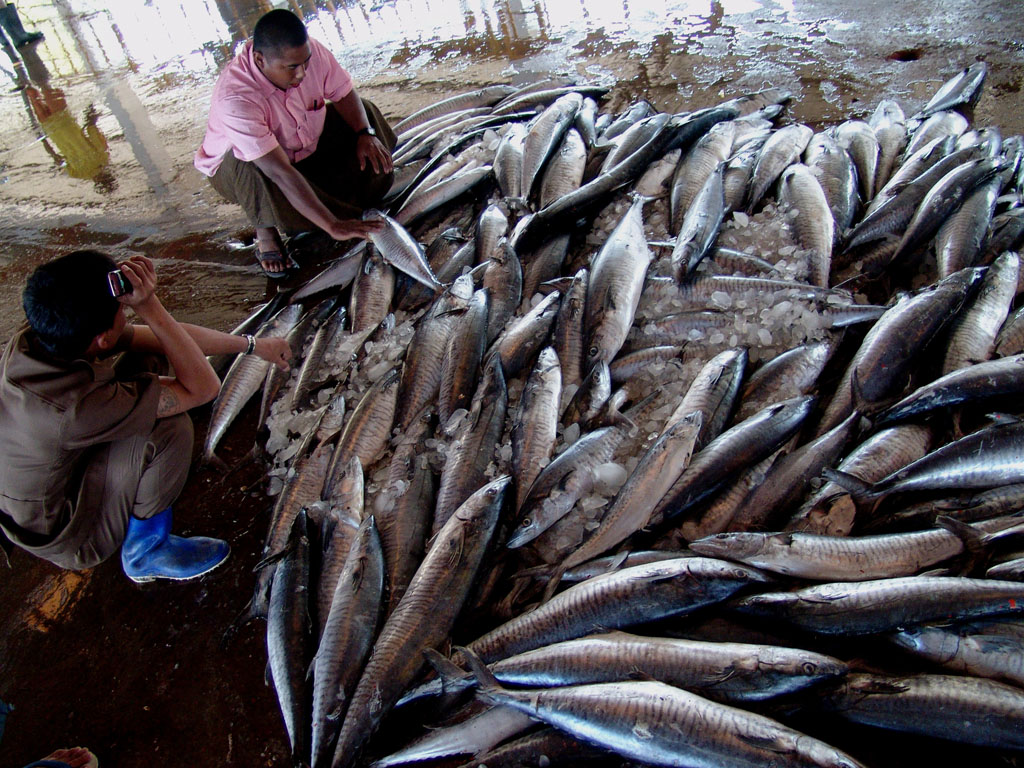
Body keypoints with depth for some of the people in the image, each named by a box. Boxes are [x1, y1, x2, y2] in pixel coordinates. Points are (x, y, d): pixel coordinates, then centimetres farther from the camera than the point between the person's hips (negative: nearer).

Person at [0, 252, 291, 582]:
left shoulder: (39, 336, -17)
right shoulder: (74, 407, -40)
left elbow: (171, 335, -8)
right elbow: (203, 387, -30)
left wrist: (253, 345, 2)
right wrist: (149, 306, -34)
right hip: (66, 539, -7)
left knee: (148, 359, 0)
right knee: (169, 425, -28)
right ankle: (146, 551, -5)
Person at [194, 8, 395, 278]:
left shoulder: (309, 51, -24)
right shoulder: (235, 99, -39)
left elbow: (344, 94, -7)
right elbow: (281, 174, -44)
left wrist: (365, 133, -27)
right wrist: (332, 226, -47)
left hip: (302, 146, 6)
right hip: (237, 168, -6)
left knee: (362, 112, -5)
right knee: (254, 168, -41)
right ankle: (265, 230, -10)